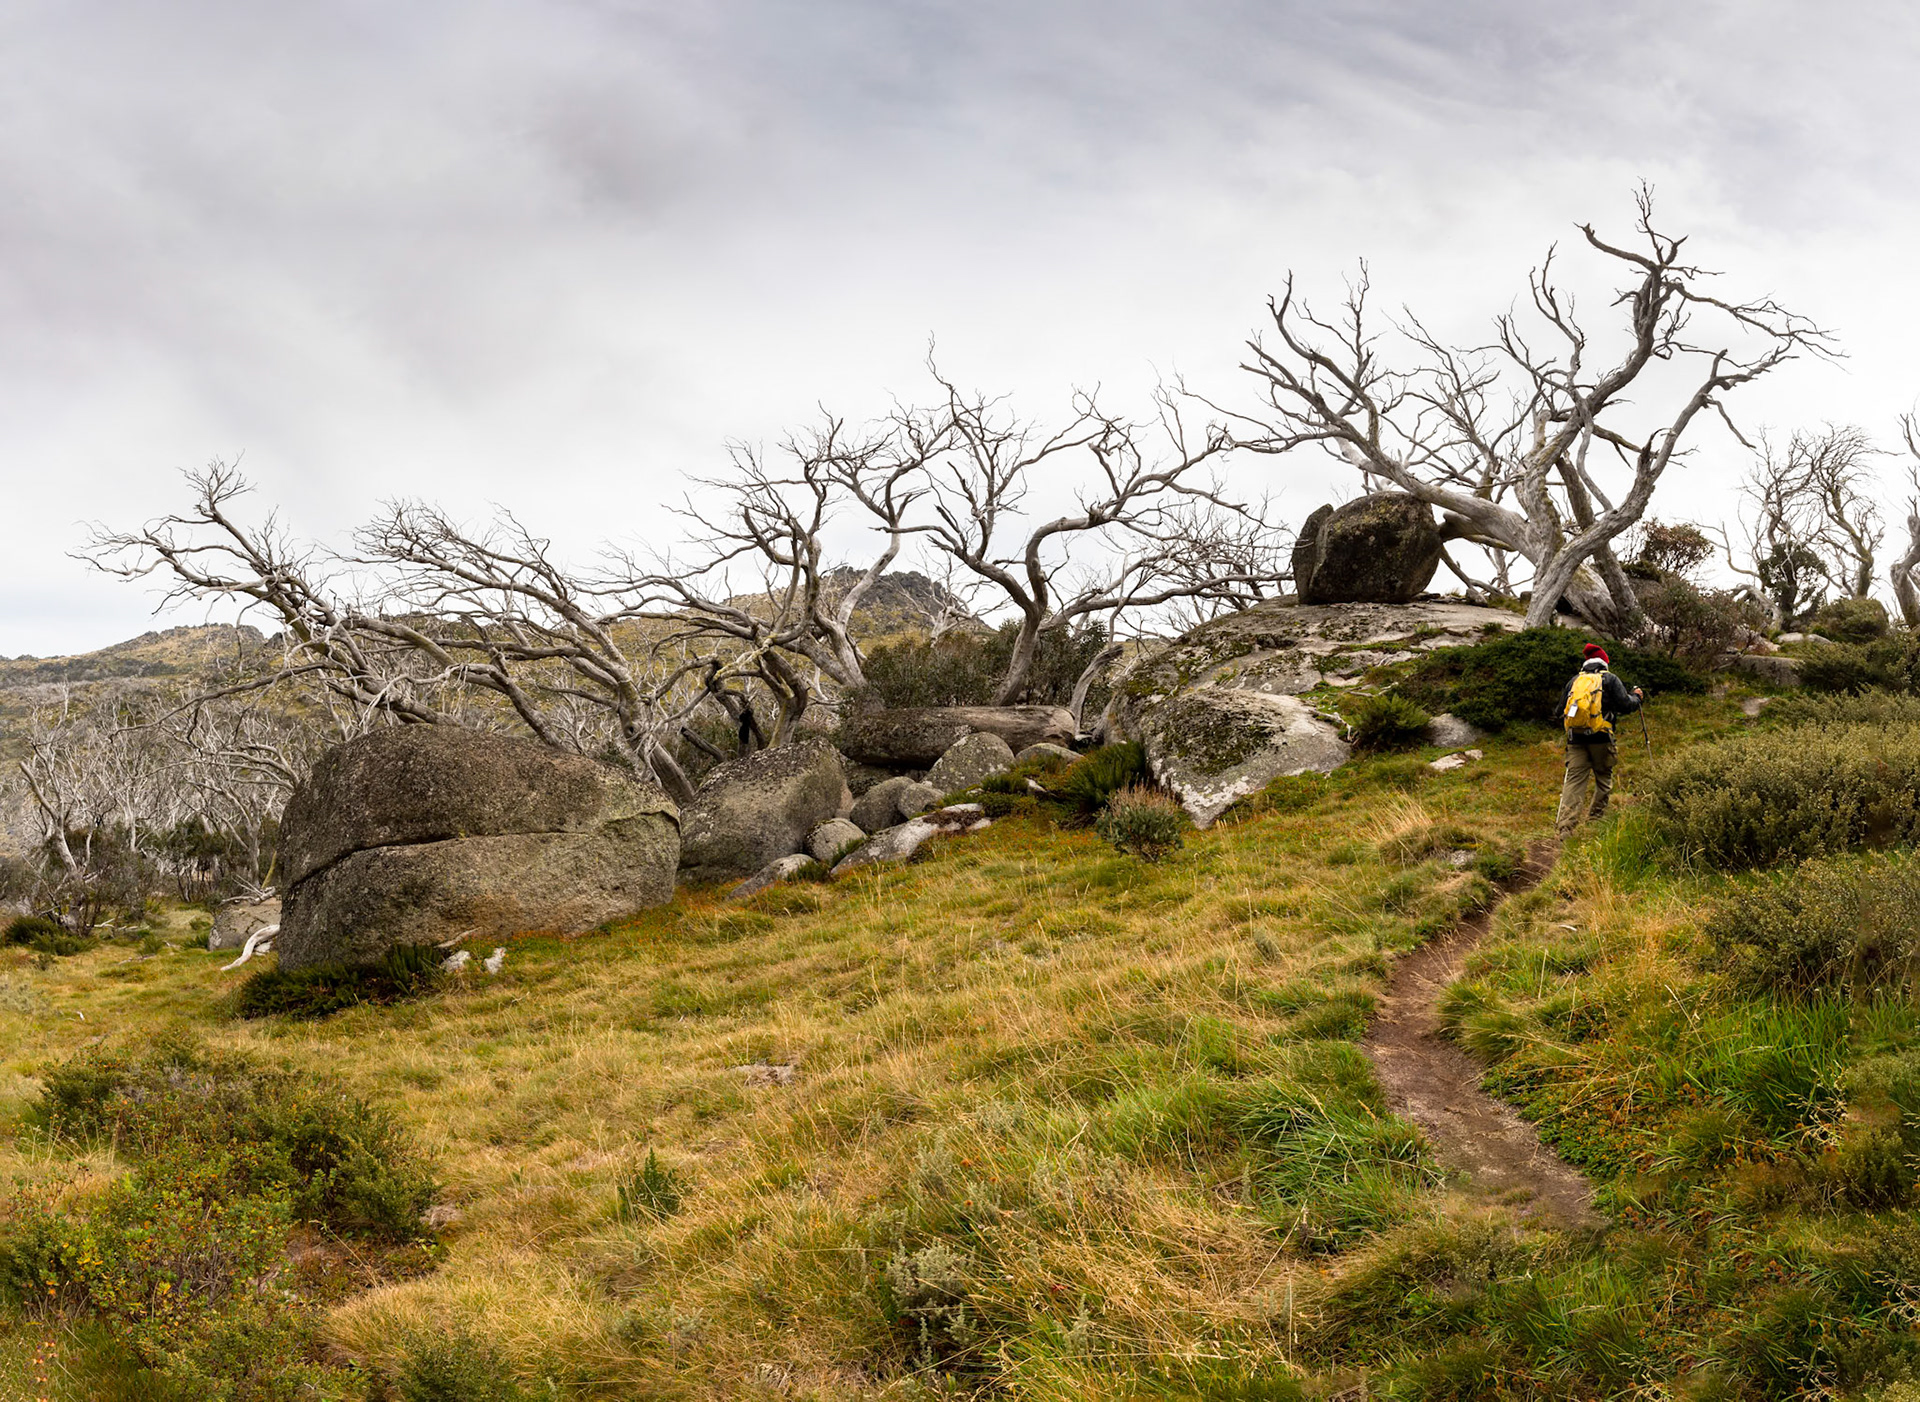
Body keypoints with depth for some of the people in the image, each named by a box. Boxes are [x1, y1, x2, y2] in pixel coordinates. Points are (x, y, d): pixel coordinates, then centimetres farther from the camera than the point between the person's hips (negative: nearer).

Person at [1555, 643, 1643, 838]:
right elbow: (1624, 705, 0)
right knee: (1604, 779, 14)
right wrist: (1636, 697, 19)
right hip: (1600, 738, -3)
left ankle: (1565, 826, -15)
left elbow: (1561, 711, 16)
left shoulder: (1574, 681, 14)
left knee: (1574, 780, -3)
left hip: (1575, 739, 3)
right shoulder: (1610, 679, 4)